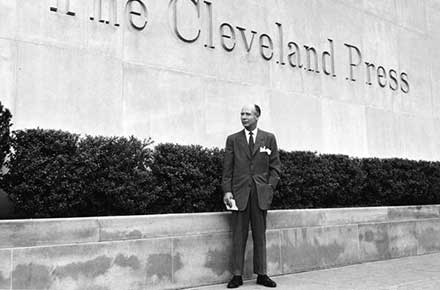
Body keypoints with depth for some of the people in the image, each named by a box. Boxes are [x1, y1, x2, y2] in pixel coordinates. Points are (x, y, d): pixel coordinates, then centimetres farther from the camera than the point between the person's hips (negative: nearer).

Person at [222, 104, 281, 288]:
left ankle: (262, 274, 15)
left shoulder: (269, 138, 9)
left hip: (261, 192, 1)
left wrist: (270, 187, -3)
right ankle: (237, 275, 8)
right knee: (238, 236, 1)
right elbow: (227, 168, 4)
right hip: (239, 192, 0)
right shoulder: (232, 139, 8)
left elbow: (275, 166, 8)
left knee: (260, 235, 7)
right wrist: (227, 191, -6)